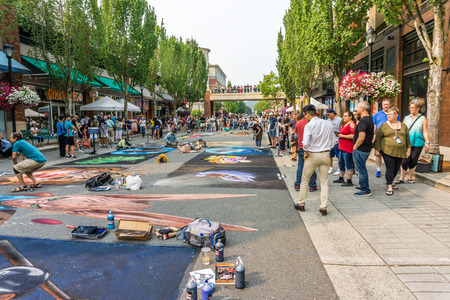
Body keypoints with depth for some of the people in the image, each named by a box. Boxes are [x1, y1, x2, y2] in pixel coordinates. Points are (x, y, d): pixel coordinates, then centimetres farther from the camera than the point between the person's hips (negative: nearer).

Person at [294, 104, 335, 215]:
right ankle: (323, 207, 10)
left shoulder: (309, 125, -13)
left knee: (305, 180, 13)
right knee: (324, 182, 11)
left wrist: (306, 153, -9)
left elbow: (305, 143, -24)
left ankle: (301, 204, 23)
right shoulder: (328, 124, 3)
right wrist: (328, 149, 15)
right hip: (325, 155, 4)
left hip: (313, 155, -4)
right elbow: (334, 140, 9)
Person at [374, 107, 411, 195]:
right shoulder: (384, 126, -1)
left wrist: (408, 149, 10)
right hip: (388, 151, -4)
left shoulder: (403, 125, 9)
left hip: (400, 152, 4)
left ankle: (390, 181, 33)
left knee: (396, 168, 10)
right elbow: (378, 138, -1)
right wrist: (377, 150, -5)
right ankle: (389, 187, -1)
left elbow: (407, 138, 14)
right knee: (390, 168, -7)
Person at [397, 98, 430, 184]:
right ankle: (401, 178, 4)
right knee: (405, 161, -4)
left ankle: (410, 177, 18)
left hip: (417, 143, -1)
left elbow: (425, 132, 1)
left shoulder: (423, 119, 3)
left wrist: (427, 143, -5)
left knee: (413, 161, 4)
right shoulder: (406, 118, 11)